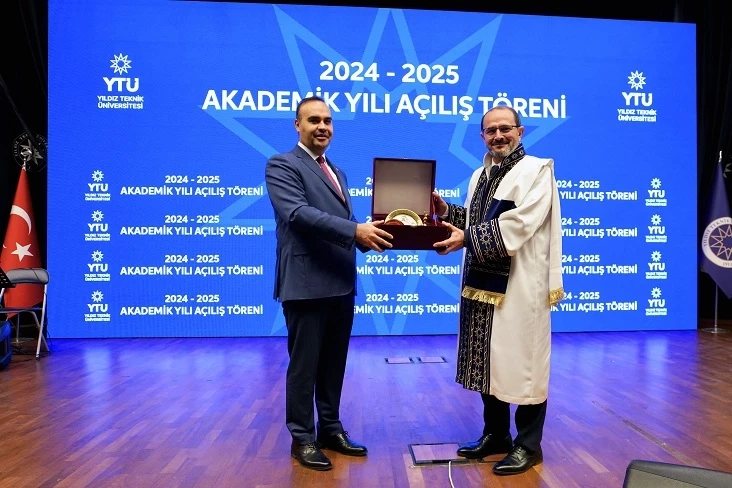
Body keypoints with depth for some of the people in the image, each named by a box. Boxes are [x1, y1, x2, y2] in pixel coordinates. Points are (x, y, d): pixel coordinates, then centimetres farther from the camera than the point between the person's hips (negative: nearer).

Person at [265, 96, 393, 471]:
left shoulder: (337, 172, 20)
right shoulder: (282, 165, -4)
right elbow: (298, 213, -21)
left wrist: (368, 234, -3)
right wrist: (355, 230, -28)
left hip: (341, 284, 8)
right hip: (306, 284, -7)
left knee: (334, 364, 16)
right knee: (304, 365, 5)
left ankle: (330, 429, 30)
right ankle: (302, 438, 20)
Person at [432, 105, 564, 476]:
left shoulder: (537, 170, -6)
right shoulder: (480, 175, 17)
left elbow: (517, 226, -19)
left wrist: (466, 238, -21)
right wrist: (447, 211, 4)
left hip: (520, 286, -7)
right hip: (482, 282, 7)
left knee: (522, 363, 2)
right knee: (488, 363, 14)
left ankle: (528, 444, 18)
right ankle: (495, 434, 30)